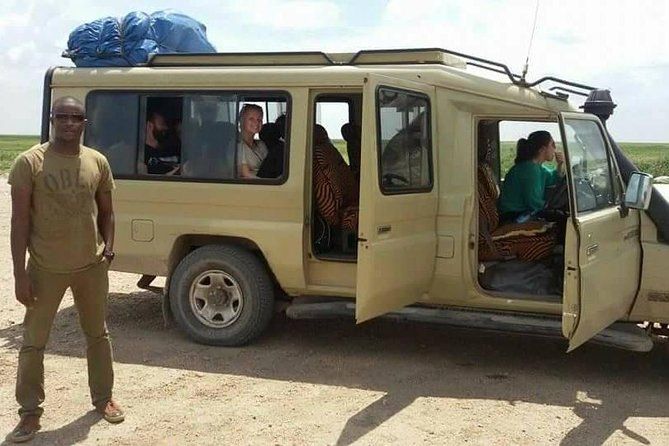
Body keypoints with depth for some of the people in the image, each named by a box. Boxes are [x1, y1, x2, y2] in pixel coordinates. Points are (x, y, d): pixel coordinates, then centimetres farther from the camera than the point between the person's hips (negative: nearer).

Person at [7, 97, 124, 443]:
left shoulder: (97, 162, 2)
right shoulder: (29, 162, -9)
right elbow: (20, 220, -10)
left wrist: (109, 247, -3)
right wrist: (20, 274, -13)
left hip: (92, 265, 3)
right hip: (46, 268, -3)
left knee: (97, 335, 17)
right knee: (33, 342, 4)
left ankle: (103, 398, 34)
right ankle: (30, 412, 19)